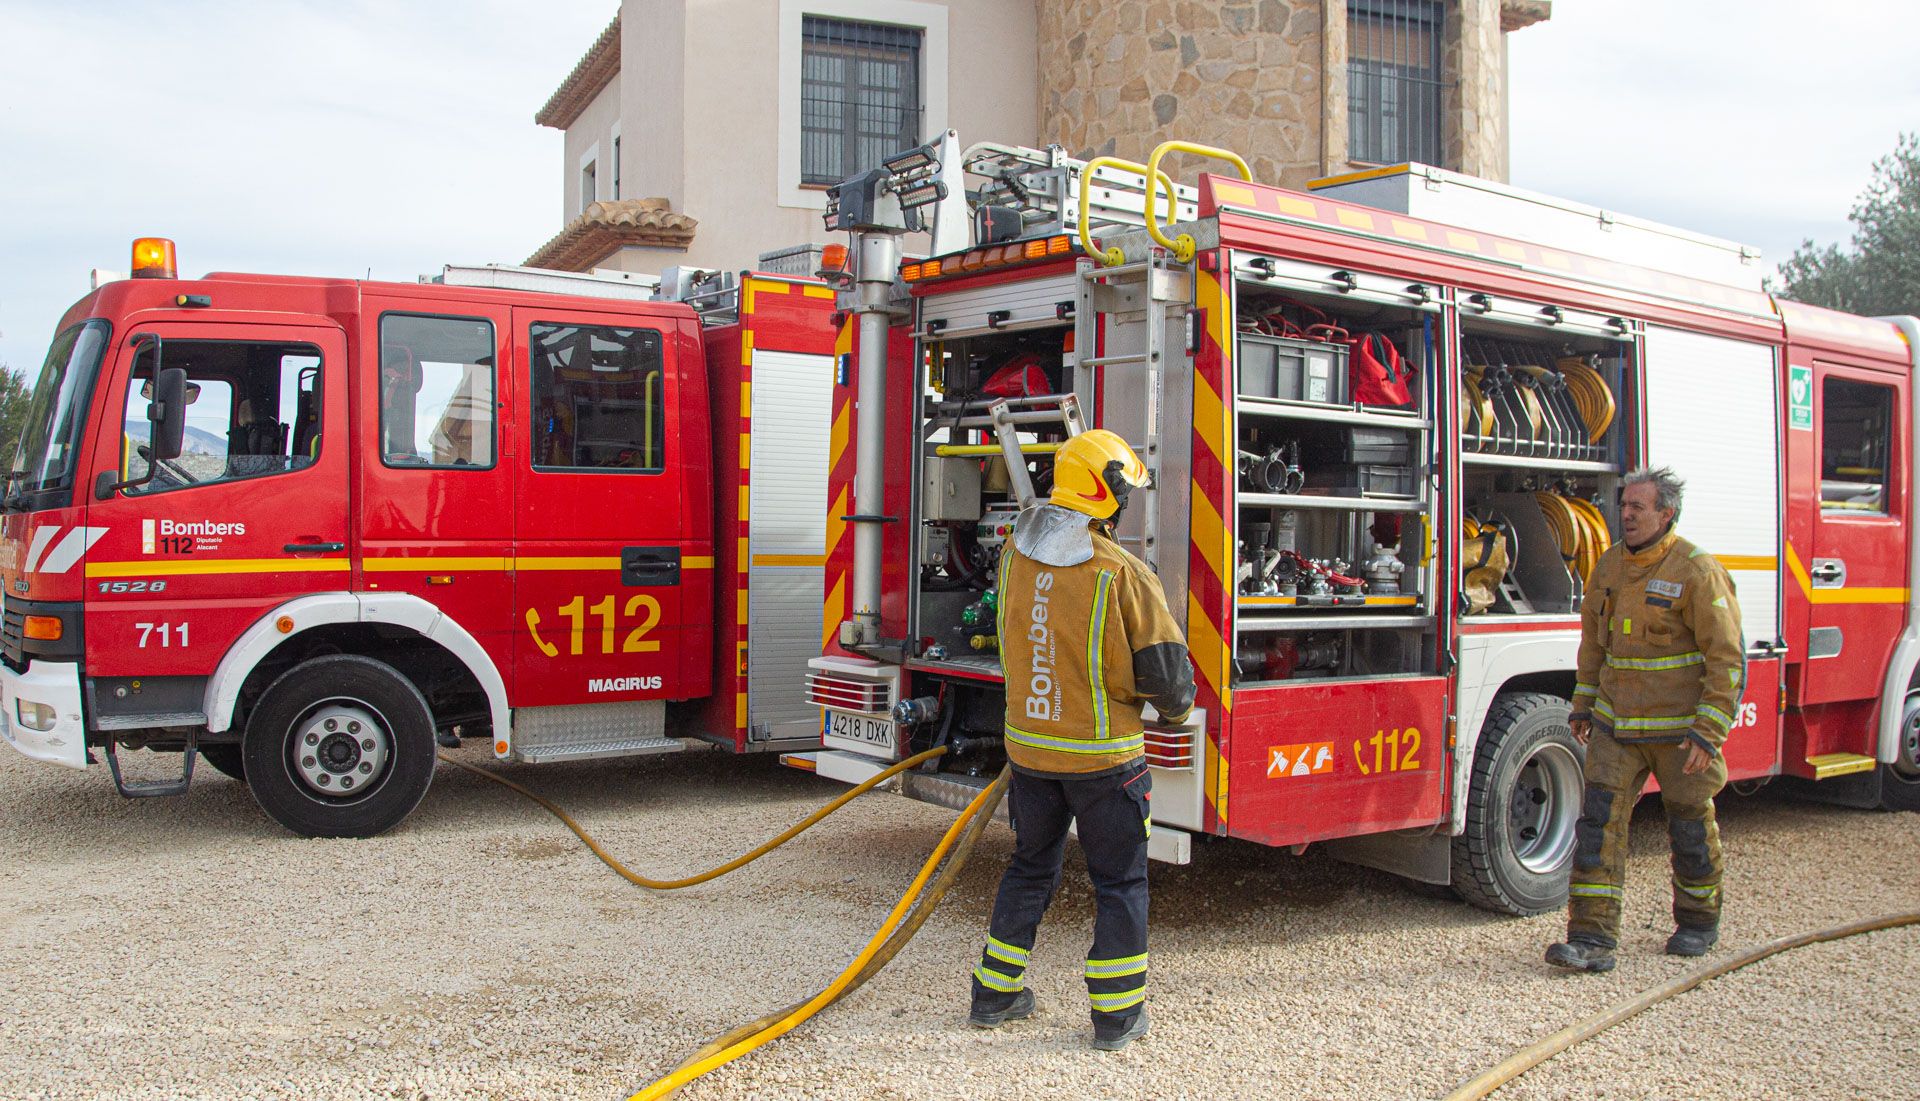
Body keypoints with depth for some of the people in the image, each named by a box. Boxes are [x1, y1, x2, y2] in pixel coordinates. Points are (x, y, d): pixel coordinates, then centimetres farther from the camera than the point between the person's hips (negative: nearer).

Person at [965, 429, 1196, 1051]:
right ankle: (1118, 1016, 17)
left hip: (1030, 748, 5)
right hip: (1104, 755, -5)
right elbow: (1165, 666, -12)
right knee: (1119, 882, 10)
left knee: (1030, 868, 20)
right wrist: (1176, 708, 8)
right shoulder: (1124, 575, -19)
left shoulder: (1015, 555, -3)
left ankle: (996, 994, 28)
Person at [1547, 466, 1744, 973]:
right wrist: (1584, 704, 16)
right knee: (1600, 821, -4)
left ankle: (1699, 921, 34)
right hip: (1616, 725, 5)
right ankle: (1592, 937, -3)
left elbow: (1727, 656, -13)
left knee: (1690, 825, 12)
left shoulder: (1697, 572, -12)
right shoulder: (1610, 564, 6)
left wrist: (1709, 731, -18)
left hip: (1680, 728, -5)